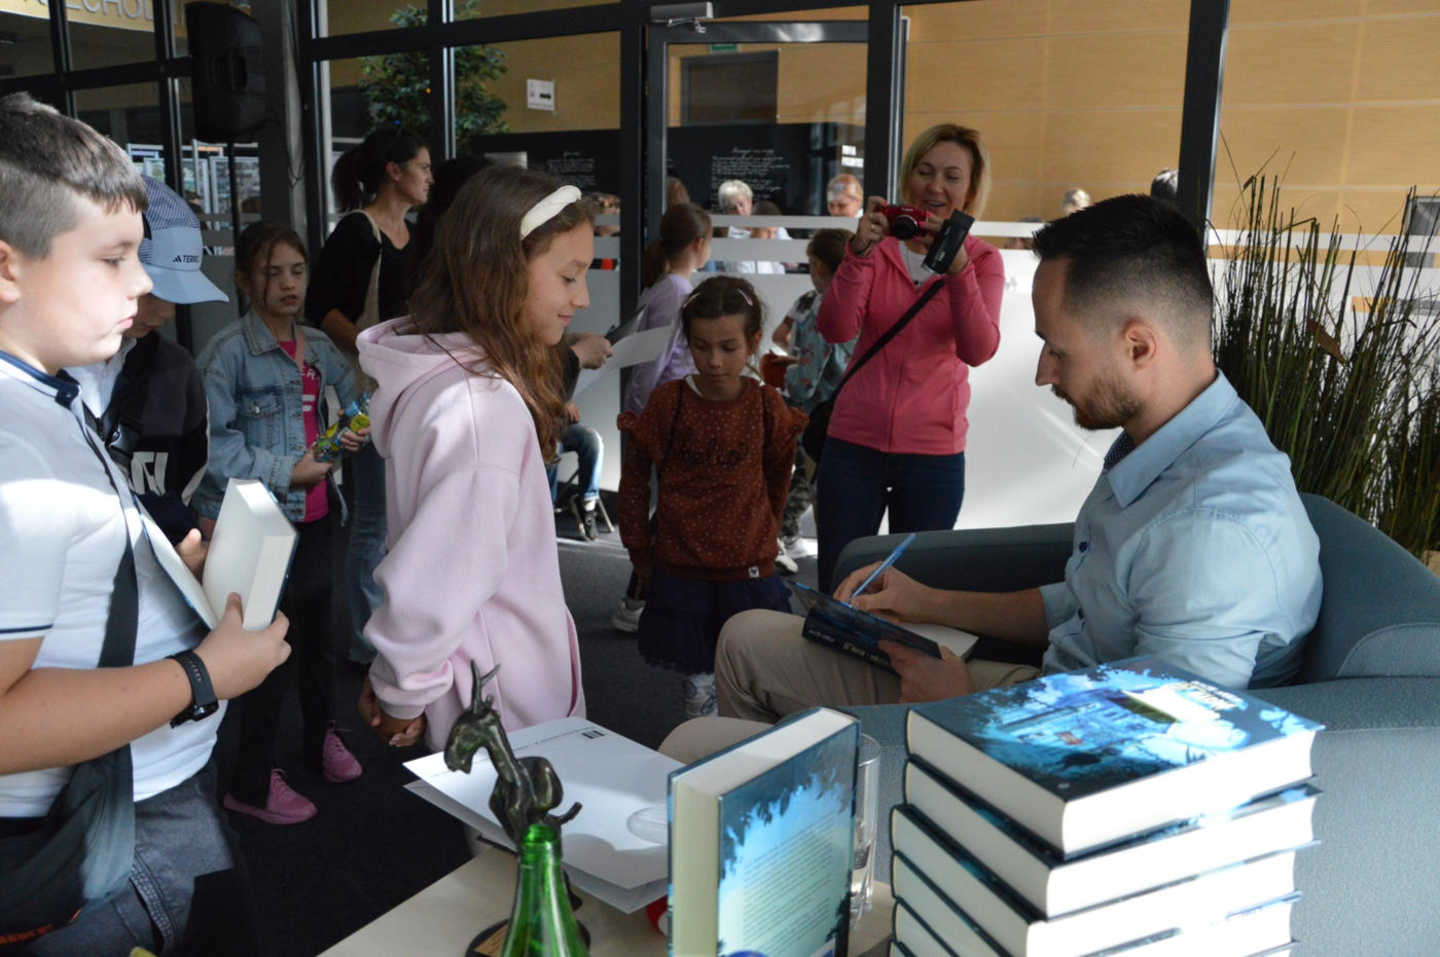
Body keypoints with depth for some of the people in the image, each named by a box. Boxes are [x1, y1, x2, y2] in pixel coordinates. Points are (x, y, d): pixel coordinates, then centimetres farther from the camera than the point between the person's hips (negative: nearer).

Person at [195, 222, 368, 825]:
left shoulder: (316, 346, 7)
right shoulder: (228, 351, -13)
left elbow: (352, 389, 23)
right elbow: (212, 441, -18)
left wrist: (354, 429, 2)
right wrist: (284, 472, -18)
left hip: (315, 513, 7)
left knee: (316, 631, 21)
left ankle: (322, 737, 43)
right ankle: (253, 782, 18)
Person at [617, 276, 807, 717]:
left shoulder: (768, 407, -3)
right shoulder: (668, 403, -6)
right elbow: (634, 482, 4)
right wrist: (641, 555, 6)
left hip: (750, 572, 1)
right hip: (680, 573, -1)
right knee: (698, 690, 7)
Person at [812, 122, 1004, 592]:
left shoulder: (981, 260, 1)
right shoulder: (877, 245, 3)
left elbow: (978, 350, -16)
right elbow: (835, 329, -12)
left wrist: (957, 269, -29)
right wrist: (859, 252, -25)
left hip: (933, 451, 0)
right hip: (854, 444, 1)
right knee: (835, 590, 6)